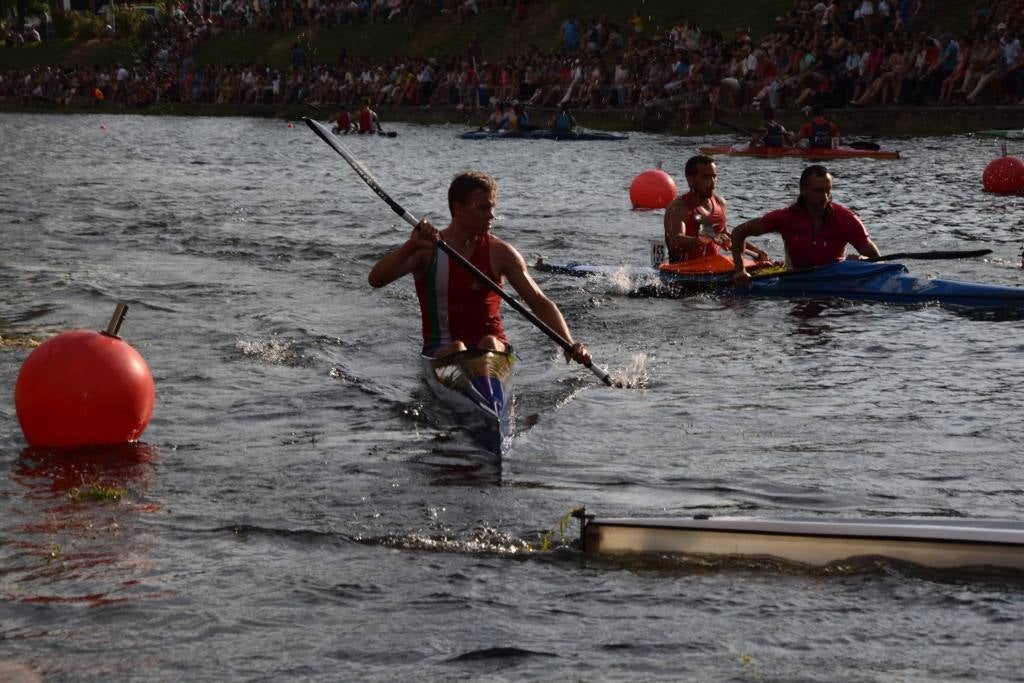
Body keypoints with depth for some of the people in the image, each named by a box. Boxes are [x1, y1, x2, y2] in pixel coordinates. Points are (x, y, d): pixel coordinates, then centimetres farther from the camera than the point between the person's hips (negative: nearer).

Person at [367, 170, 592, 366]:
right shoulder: (426, 250, 1)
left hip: (494, 346, 0)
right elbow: (375, 279, -11)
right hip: (441, 351, 0)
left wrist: (569, 344, -13)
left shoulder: (500, 253, 4)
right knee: (456, 350, -33)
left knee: (489, 344, -33)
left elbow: (540, 303, 2)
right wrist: (411, 247, -28)